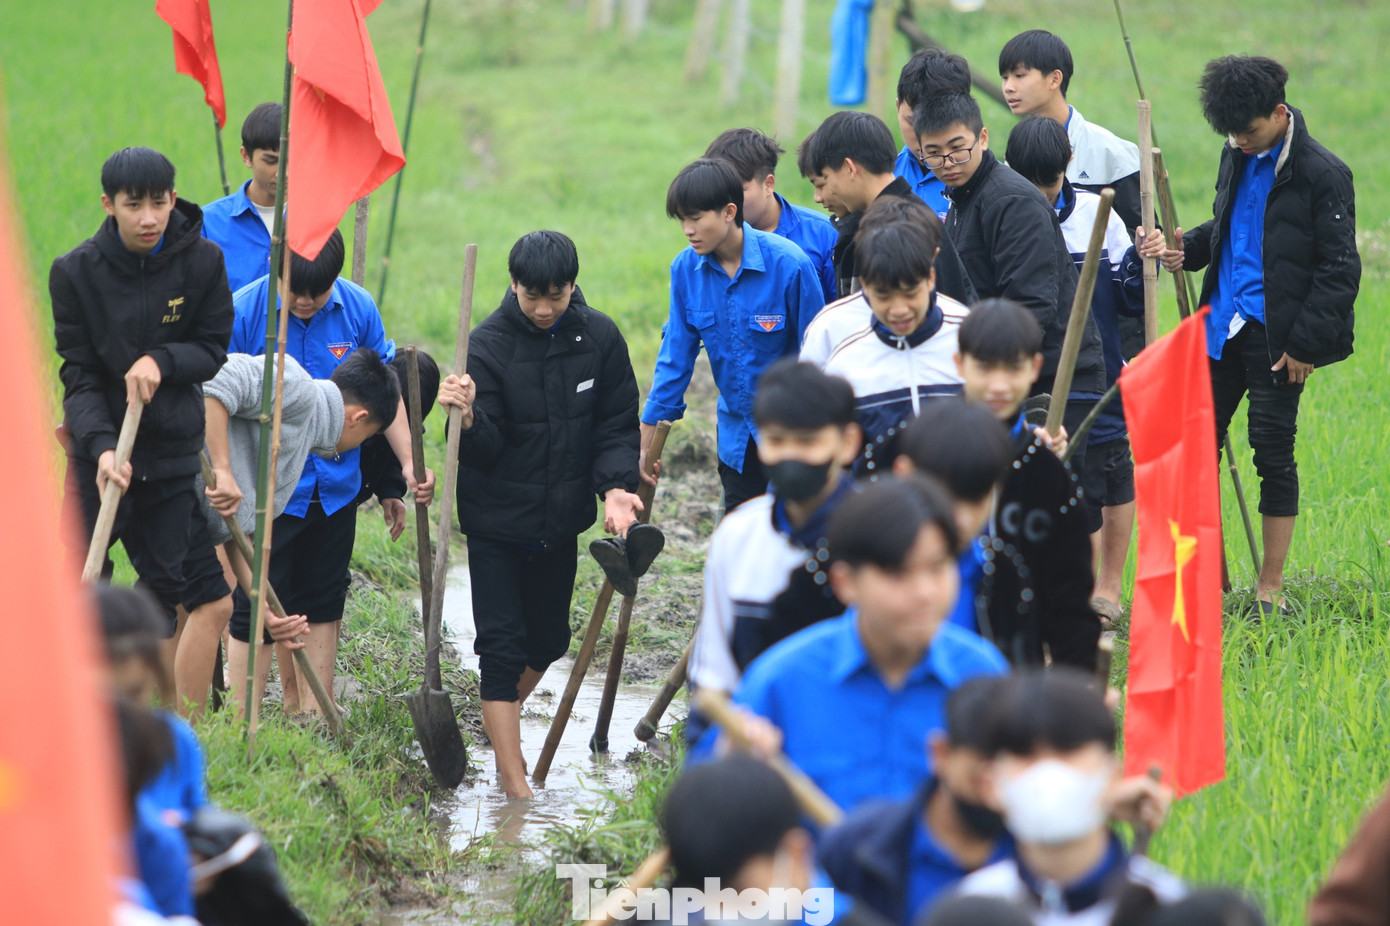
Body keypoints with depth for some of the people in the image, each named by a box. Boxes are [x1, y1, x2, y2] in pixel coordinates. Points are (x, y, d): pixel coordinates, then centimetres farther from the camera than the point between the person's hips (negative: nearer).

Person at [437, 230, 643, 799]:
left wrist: (617, 486, -17)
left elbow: (617, 426, 0)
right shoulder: (489, 345, -15)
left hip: (561, 519, 4)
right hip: (497, 522, -4)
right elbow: (483, 450, -18)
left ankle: (499, 722, 43)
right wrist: (468, 417, -40)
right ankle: (514, 784, -5)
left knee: (548, 639, 15)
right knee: (501, 644, -8)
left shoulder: (600, 337, -5)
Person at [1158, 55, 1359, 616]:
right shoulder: (1238, 159, 10)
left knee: (1273, 454, -1)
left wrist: (1304, 344, -14)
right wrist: (1189, 248, 4)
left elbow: (1340, 269, -11)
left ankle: (1270, 589, 8)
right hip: (1223, 327, 7)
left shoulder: (1322, 174, -11)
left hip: (1274, 338, -7)